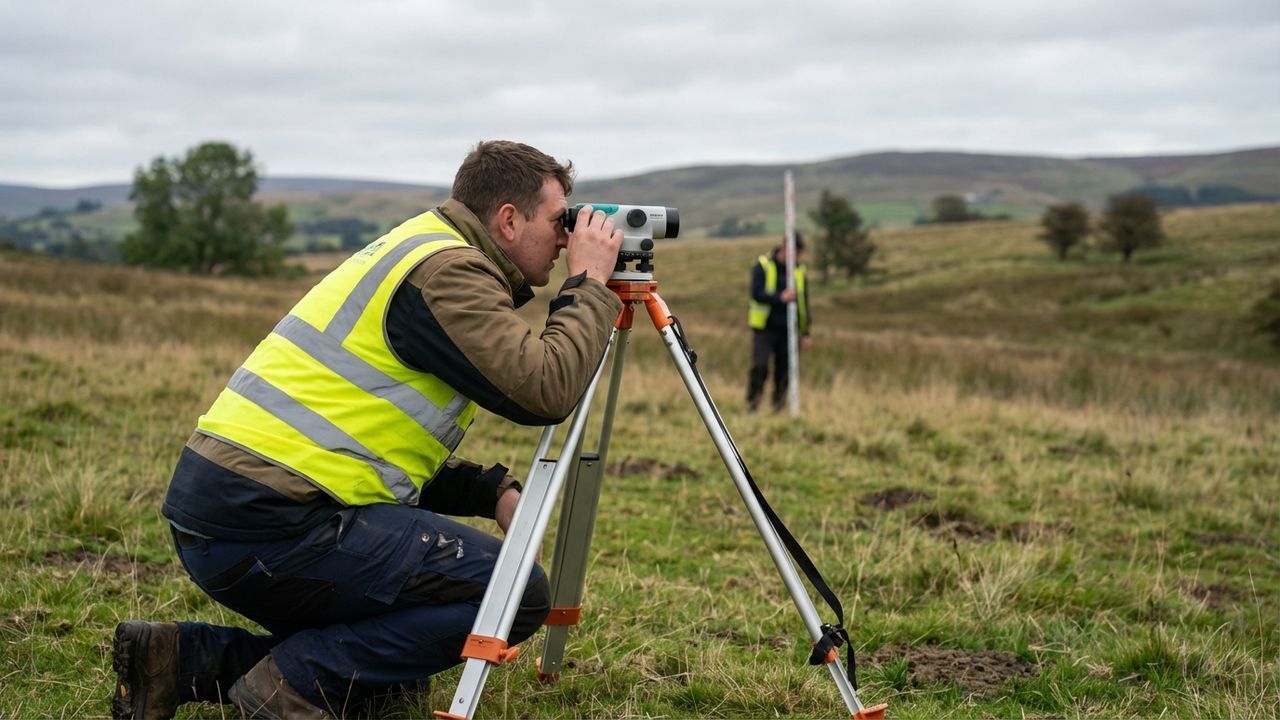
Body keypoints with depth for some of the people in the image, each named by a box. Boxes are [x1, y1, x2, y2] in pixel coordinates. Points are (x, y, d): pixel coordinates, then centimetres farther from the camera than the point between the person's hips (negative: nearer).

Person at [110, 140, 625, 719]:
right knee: (518, 592, -9)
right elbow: (545, 390, -20)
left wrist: (492, 492, 11)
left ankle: (186, 658, 13)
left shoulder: (419, 252, 21)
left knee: (396, 668, 22)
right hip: (271, 522, -10)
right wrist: (590, 284, -4)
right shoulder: (448, 271, -10)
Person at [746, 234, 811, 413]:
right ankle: (752, 405, -1)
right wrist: (780, 298, -27)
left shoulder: (799, 270, 10)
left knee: (784, 371, 2)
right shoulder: (763, 266, -4)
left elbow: (804, 303, 16)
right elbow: (756, 293, -14)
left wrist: (805, 333, 14)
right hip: (764, 328, -4)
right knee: (760, 366, -13)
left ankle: (778, 407, 15)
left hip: (787, 330, 4)